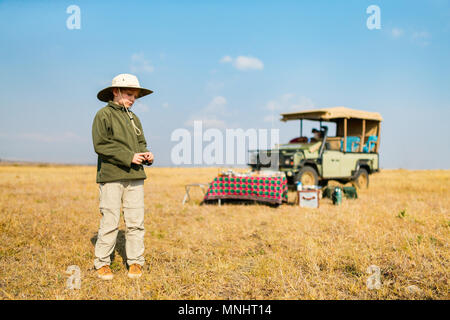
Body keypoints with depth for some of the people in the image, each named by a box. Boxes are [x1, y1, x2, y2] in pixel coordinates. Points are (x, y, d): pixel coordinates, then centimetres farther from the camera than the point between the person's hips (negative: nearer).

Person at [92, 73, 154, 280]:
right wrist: (129, 157, -15)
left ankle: (135, 262, 16)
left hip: (135, 177, 6)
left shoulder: (134, 118, 19)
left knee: (135, 221, 5)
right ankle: (102, 263, 12)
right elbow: (100, 145, -10)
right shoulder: (103, 115, -1)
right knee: (110, 222, -3)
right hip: (111, 176, -5)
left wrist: (146, 155, -1)